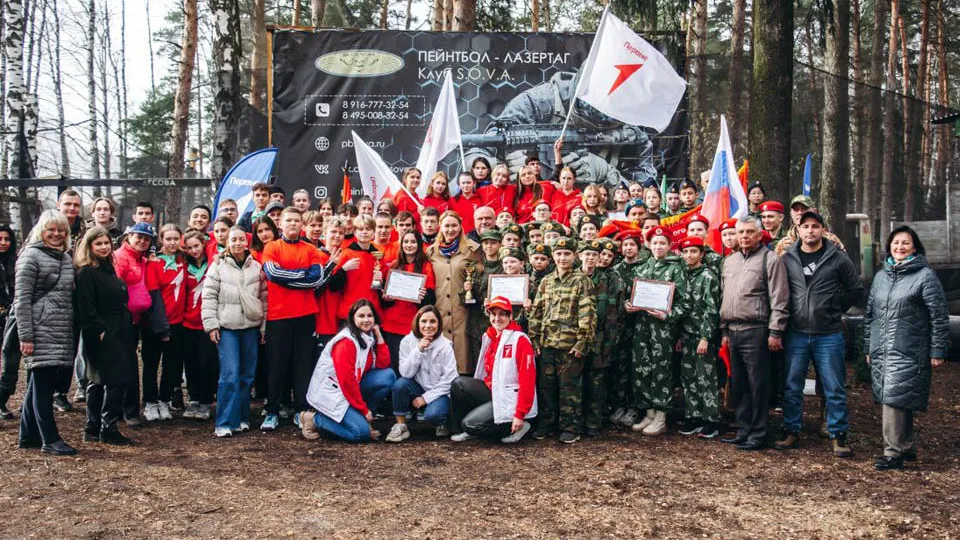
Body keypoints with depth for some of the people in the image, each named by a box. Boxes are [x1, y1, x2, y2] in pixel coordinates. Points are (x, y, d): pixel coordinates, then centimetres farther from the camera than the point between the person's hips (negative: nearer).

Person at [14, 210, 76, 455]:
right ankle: (50, 439, 0)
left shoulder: (66, 259, 16)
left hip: (62, 332, 7)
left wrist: (74, 334, 15)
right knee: (42, 384, -4)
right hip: (41, 331, -7)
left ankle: (28, 435, 22)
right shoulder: (31, 256, -5)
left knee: (39, 384, 13)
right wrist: (25, 335, -15)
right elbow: (22, 298, -10)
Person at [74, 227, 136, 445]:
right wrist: (100, 331, -21)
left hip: (118, 335, 9)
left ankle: (93, 430, 18)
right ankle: (108, 429, -4)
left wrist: (128, 330, 17)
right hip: (102, 337, -9)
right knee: (116, 381, -10)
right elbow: (85, 308, -18)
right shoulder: (86, 273, -11)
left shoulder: (109, 270, 17)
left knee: (98, 382, 12)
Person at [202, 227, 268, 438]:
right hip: (226, 327, -3)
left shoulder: (257, 267, 9)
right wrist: (211, 325, -6)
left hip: (250, 326, 3)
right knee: (230, 374, -12)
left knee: (247, 375, 7)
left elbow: (264, 298, 13)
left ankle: (241, 418, 19)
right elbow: (209, 297, 0)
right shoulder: (218, 266, 1)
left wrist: (264, 326, 10)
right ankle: (225, 423, -8)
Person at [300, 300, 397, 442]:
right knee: (362, 432, -20)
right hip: (331, 392, -8)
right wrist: (364, 409, -17)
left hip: (352, 388, 8)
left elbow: (384, 364, -4)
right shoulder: (346, 341, -21)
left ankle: (361, 417, 2)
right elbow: (346, 379, -23)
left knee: (388, 376, -11)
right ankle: (314, 419, -1)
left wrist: (379, 335, -10)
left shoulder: (369, 337, 4)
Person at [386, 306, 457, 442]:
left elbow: (449, 380, -13)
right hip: (419, 389, 3)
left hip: (440, 393, -2)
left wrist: (426, 398, -16)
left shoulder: (445, 346, -11)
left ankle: (443, 423, 5)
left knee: (432, 414, -32)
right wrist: (418, 350, -26)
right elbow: (405, 373, -16)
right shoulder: (407, 341, -6)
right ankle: (400, 426, -11)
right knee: (400, 383, -27)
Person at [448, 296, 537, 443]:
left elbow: (527, 379, -20)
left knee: (470, 424, -17)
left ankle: (514, 428, 1)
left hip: (509, 399, -7)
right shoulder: (489, 337, 9)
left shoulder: (520, 340, -16)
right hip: (491, 390, 8)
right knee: (459, 383, -9)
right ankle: (459, 430, 4)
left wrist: (520, 414, -22)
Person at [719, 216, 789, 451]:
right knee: (737, 384, 12)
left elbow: (779, 300, -9)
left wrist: (775, 332, -14)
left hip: (756, 331, -7)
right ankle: (743, 430, 22)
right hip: (733, 331, 7)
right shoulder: (729, 261, 16)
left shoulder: (770, 260, -5)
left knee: (758, 385, -2)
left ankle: (758, 434, 6)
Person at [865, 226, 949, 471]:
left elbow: (939, 317, -5)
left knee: (895, 398, -10)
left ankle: (893, 452, -4)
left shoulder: (925, 276, -3)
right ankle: (907, 447, 22)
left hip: (908, 353, -6)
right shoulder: (880, 276, 15)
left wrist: (937, 351, -7)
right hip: (881, 352, 6)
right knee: (900, 402, 12)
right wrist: (868, 347, 19)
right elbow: (870, 314, 20)